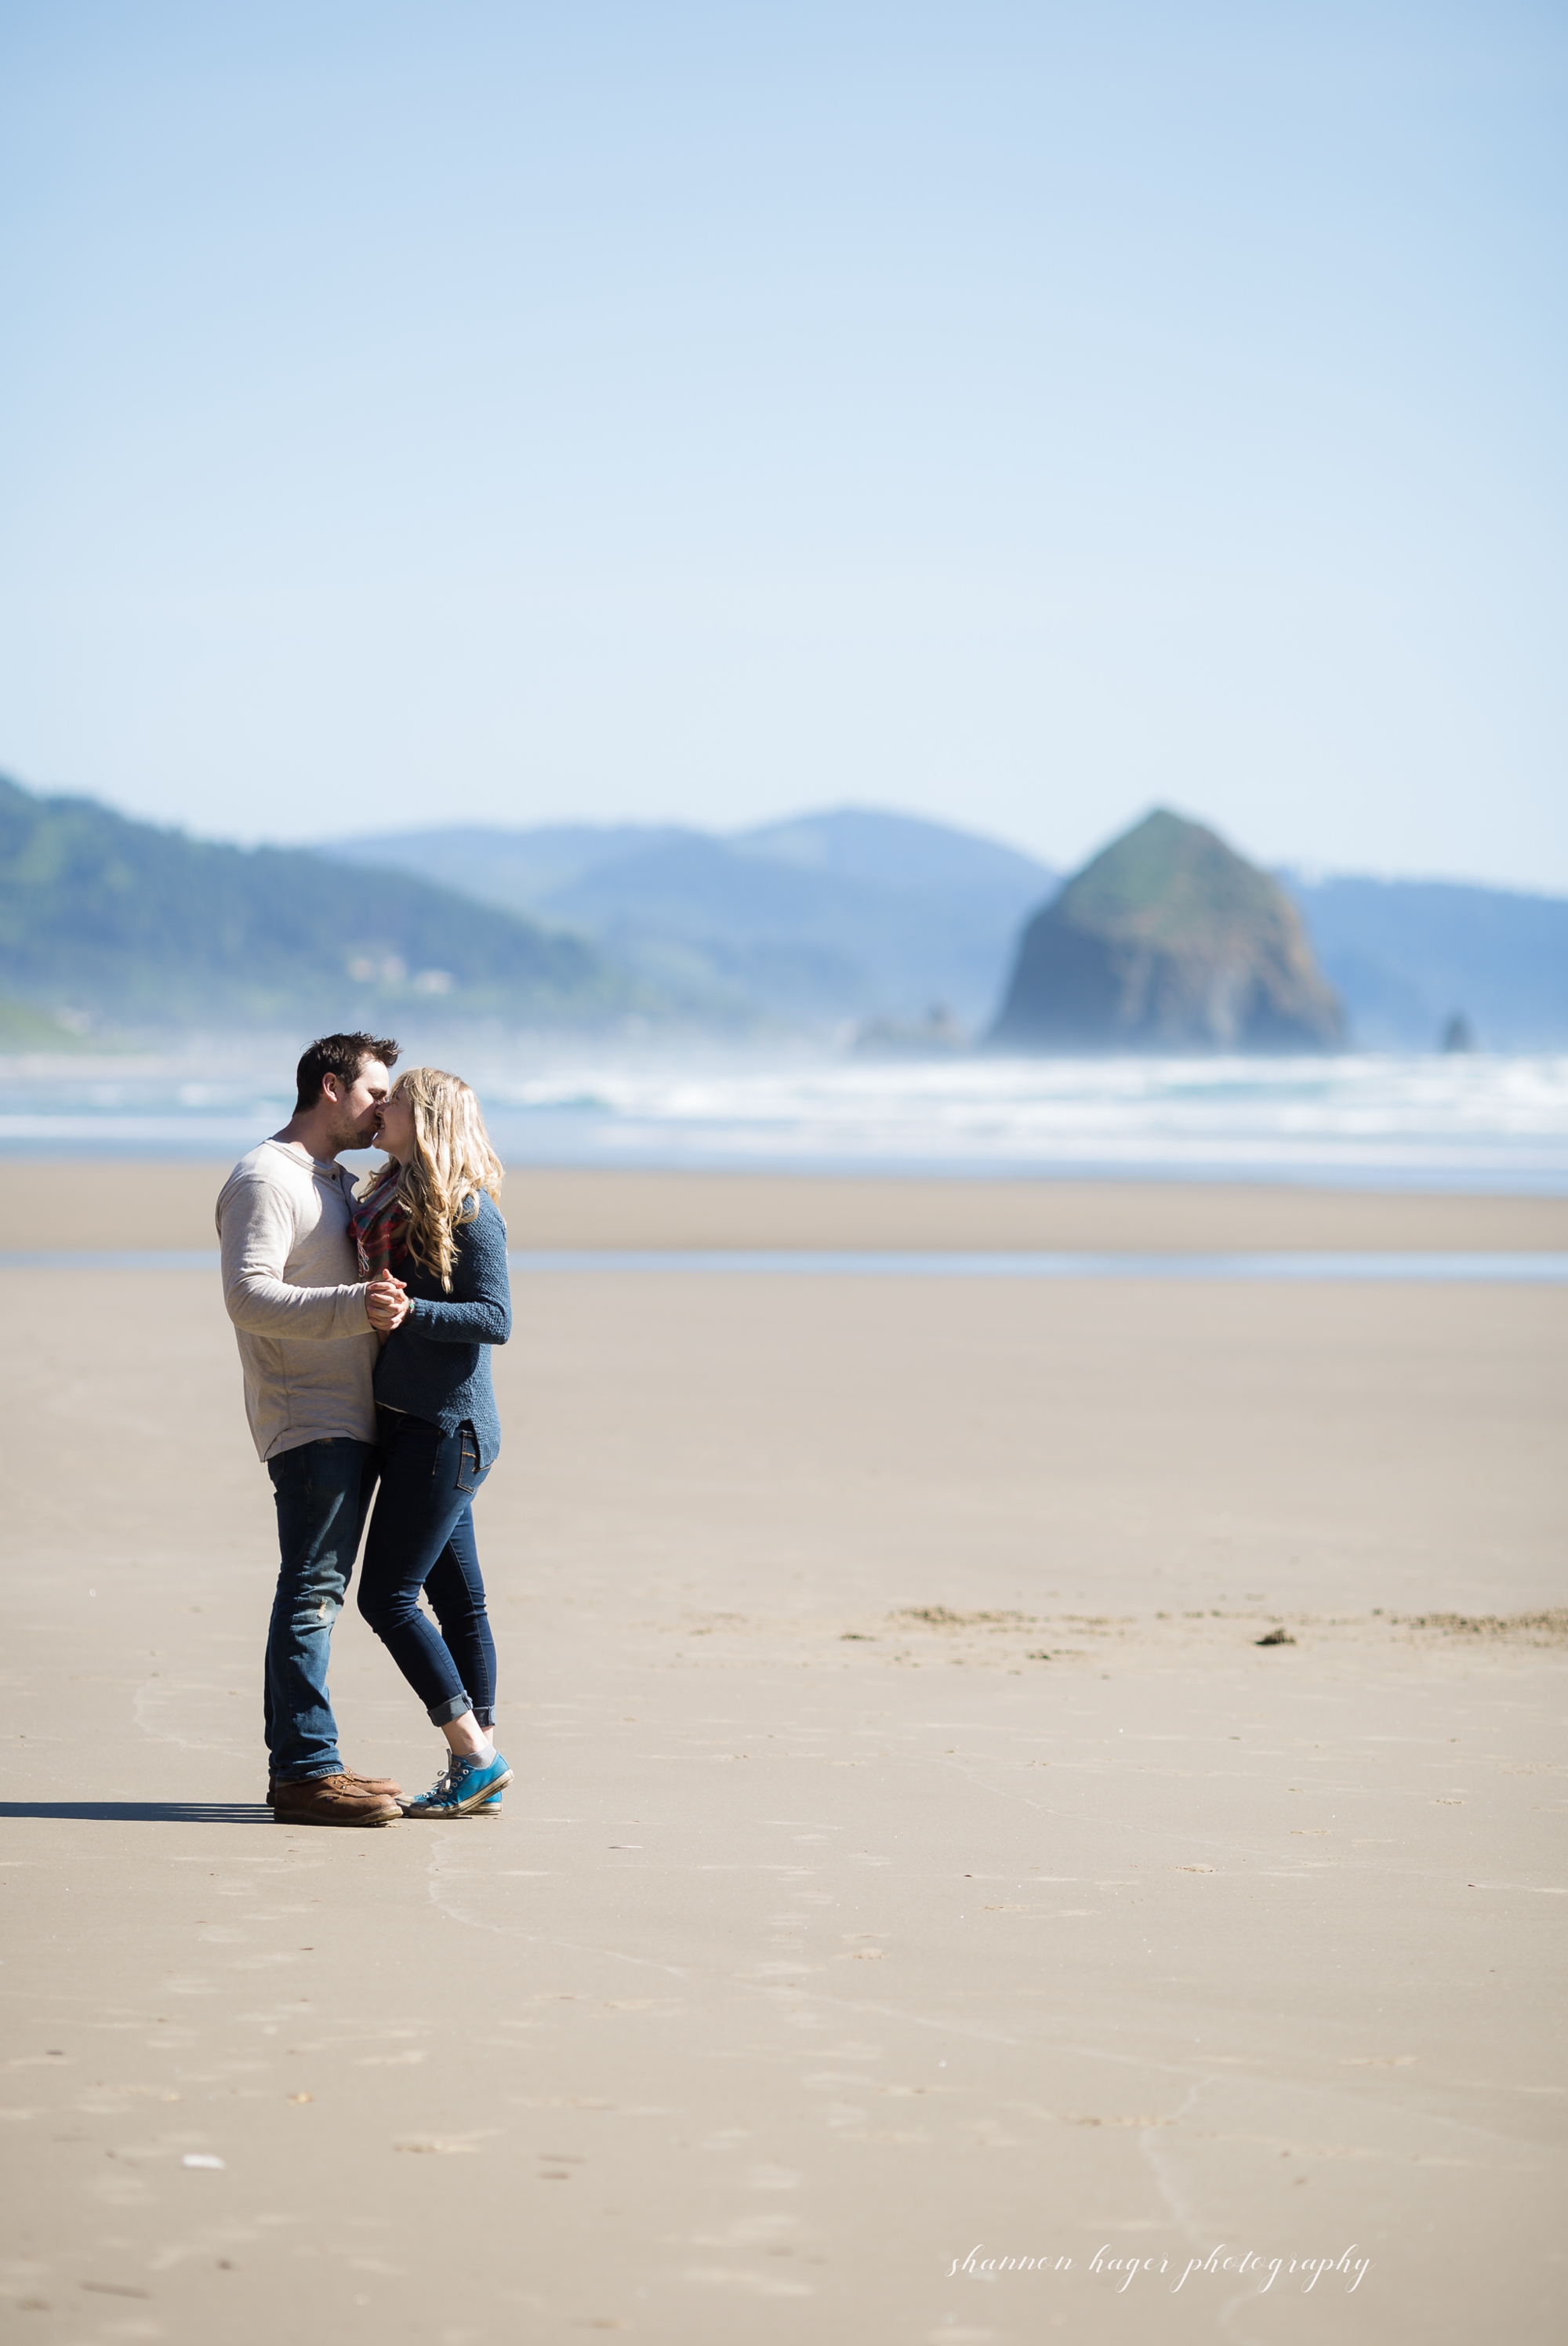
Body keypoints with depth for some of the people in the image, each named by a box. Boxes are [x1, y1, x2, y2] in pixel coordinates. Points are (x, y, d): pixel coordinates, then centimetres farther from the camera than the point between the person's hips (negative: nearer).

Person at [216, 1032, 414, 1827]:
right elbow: (250, 1296, -22)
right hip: (309, 1423, -10)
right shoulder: (265, 1179, -9)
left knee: (316, 1594, 10)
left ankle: (299, 1762, 14)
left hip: (350, 1422, 10)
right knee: (312, 1591, -12)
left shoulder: (338, 1182, 22)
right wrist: (355, 1307, -34)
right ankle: (306, 1770, -13)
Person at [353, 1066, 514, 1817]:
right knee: (457, 1598, 9)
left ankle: (475, 1757, -5)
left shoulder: (469, 1212, -12)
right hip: (407, 1421, 9)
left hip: (448, 1425, -9)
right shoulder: (389, 1201, 13)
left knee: (387, 1594, -9)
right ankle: (480, 1770, 12)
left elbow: (495, 1319, -17)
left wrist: (407, 1311, -26)